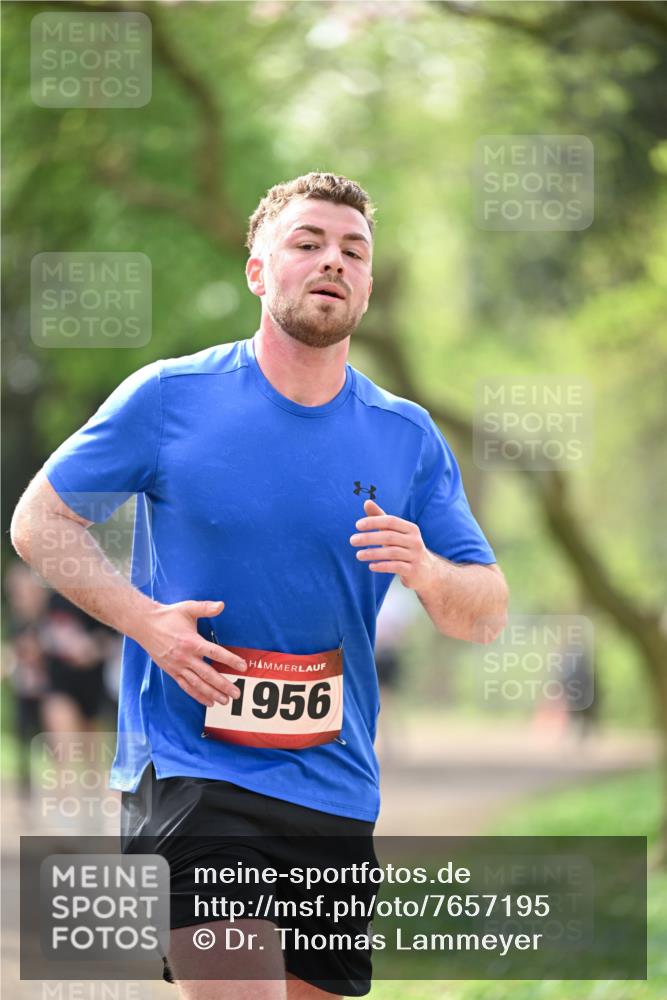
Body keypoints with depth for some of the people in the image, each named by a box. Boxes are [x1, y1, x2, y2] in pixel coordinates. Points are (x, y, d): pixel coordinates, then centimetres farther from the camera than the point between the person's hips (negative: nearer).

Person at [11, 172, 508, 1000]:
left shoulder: (408, 437, 6)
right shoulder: (169, 397, -2)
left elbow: (484, 613, 8)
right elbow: (37, 521, 5)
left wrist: (426, 572, -15)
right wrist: (144, 619, -10)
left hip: (336, 791, 5)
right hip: (187, 770, -4)